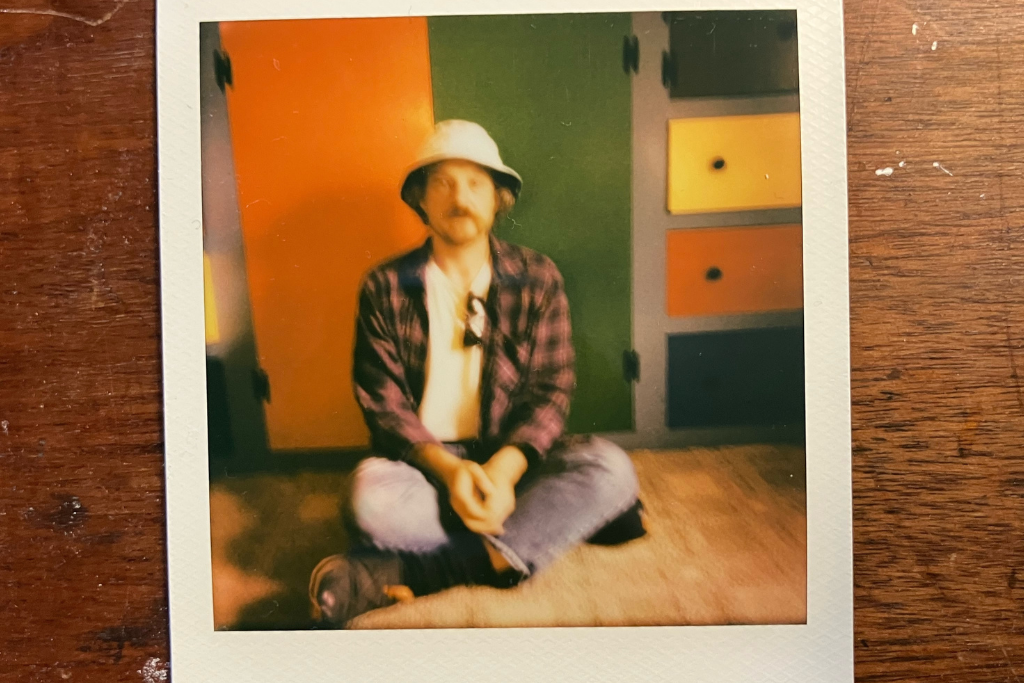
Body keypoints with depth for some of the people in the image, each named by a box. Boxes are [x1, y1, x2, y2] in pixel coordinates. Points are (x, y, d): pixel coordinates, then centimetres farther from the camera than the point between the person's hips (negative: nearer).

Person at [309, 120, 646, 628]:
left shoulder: (537, 279, 1)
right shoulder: (385, 288, -1)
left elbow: (551, 391, -3)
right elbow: (383, 403, -4)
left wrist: (504, 469, -22)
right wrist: (447, 468, -23)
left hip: (512, 459, 2)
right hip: (423, 462, -1)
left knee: (609, 468, -28)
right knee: (372, 496, -34)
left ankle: (400, 576, -30)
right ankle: (573, 520, -21)